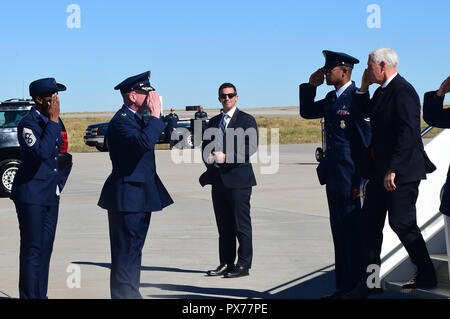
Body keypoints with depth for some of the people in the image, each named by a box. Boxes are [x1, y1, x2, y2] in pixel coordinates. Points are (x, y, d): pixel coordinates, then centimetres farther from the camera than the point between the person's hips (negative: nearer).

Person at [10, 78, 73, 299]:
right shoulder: (28, 123, -13)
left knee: (45, 248, 10)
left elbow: (64, 156, 23)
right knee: (32, 248, -5)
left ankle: (40, 295, 18)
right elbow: (41, 152, -29)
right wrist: (53, 122, -24)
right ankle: (28, 296, 0)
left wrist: (60, 181, 12)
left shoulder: (56, 122, 12)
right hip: (31, 194, -7)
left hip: (51, 194, 7)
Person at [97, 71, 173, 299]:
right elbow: (145, 142, -33)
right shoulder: (121, 121, -17)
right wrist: (155, 115, -25)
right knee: (126, 252, -6)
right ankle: (124, 294, -1)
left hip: (139, 196, 10)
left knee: (133, 250, 16)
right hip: (128, 197, -10)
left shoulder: (135, 118, 15)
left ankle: (130, 294, 24)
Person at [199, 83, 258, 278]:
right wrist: (208, 157, -3)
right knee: (224, 225, 10)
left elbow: (251, 147, -12)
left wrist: (227, 157, -21)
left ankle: (244, 265, -1)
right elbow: (206, 145, 20)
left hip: (238, 178, -6)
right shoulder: (213, 122, 17)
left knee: (241, 224, -4)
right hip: (218, 179, 6)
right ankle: (226, 264, 17)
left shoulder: (246, 120, -2)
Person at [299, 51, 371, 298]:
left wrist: (360, 181, -17)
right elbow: (307, 112, 28)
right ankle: (344, 287, 20)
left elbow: (367, 141, -15)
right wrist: (311, 86, 12)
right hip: (334, 176, 9)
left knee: (353, 234, -3)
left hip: (349, 178, -9)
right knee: (340, 233, 13)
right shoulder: (332, 98, 13)